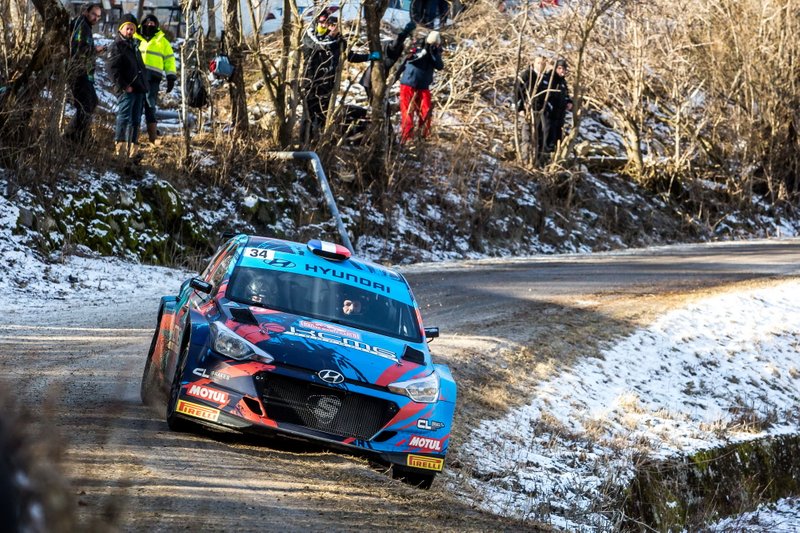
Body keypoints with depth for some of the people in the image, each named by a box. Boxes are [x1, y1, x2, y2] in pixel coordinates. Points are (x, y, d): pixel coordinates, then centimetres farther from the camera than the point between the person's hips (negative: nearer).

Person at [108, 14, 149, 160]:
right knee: (124, 118, -13)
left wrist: (143, 85, 18)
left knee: (135, 120, 9)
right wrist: (124, 86, -18)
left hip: (138, 88, 9)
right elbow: (113, 69, -14)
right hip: (127, 90, -9)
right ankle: (120, 149, -17)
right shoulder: (118, 46, -5)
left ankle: (133, 150, 12)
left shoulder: (134, 45, 21)